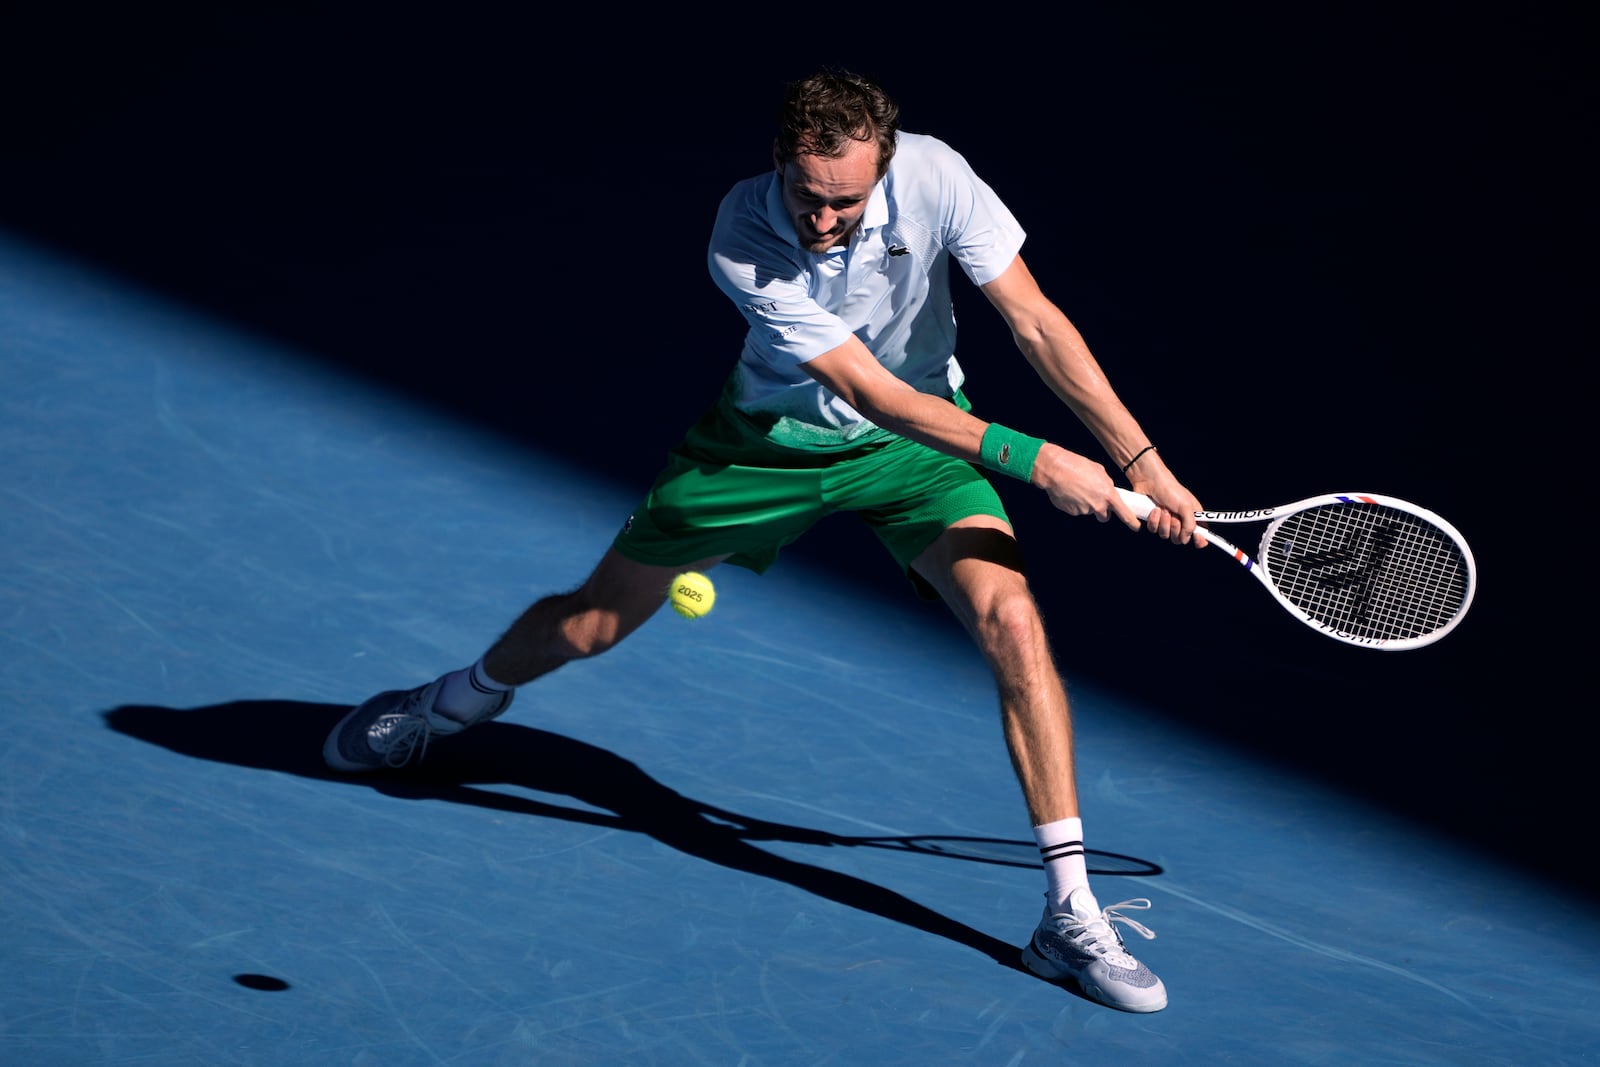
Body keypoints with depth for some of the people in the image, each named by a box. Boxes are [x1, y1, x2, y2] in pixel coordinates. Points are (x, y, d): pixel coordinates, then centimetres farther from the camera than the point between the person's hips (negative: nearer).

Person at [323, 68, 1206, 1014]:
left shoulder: (934, 176, -29)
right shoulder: (742, 239, -32)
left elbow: (1038, 323, -21)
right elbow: (872, 392, -32)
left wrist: (1143, 462, -25)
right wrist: (1029, 458, -36)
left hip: (922, 438, 1)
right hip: (770, 436, -1)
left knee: (1013, 622, -23)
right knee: (590, 624, 7)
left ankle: (1072, 917, -16)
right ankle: (460, 699, 45)